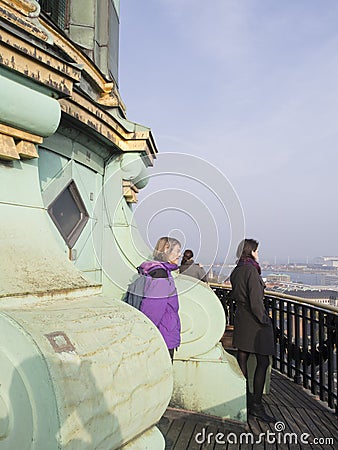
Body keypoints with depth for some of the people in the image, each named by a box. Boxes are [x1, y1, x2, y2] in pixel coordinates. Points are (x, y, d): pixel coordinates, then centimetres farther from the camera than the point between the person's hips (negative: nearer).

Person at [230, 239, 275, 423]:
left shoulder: (236, 271, 9)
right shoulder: (251, 270, -18)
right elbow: (256, 300, -20)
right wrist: (264, 320, -11)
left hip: (241, 318, 9)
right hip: (254, 322, -9)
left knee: (242, 359, 12)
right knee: (263, 362, 0)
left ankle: (245, 400, 23)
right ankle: (256, 405, 5)